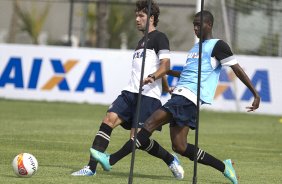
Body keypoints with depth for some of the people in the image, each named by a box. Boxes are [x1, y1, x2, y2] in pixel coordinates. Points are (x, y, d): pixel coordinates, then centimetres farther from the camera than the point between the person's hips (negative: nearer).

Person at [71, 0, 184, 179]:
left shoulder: (159, 37, -1)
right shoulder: (142, 41, 26)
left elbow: (165, 65, -14)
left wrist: (152, 77, -32)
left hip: (149, 96, -8)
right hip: (130, 92, 8)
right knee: (108, 120, -12)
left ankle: (171, 160, 12)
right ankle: (91, 167, -15)